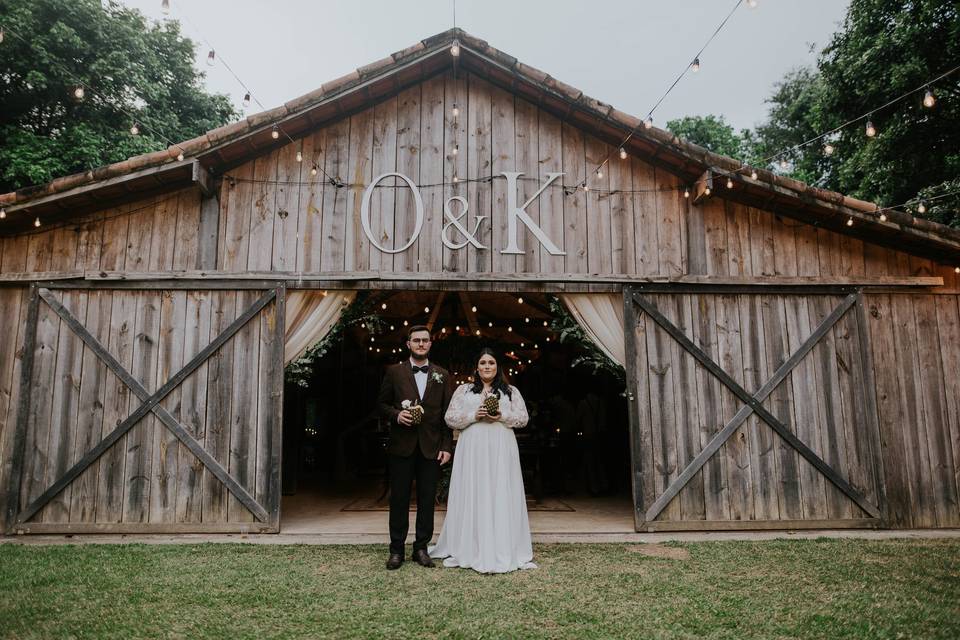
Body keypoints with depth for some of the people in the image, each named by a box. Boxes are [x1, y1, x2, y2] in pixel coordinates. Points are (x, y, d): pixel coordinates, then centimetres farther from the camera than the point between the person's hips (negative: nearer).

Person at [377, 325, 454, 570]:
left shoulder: (443, 375, 7)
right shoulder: (394, 372, 5)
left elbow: (448, 414, 5)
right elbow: (382, 403, 8)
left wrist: (447, 446, -1)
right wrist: (396, 414, -13)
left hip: (431, 447, 1)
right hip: (401, 446, -1)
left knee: (427, 500, 6)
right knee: (399, 499, 5)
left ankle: (421, 548, 18)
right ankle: (396, 550, 16)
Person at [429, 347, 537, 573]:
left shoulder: (511, 391, 11)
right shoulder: (463, 390, 10)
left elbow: (523, 417, 6)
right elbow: (450, 418, 4)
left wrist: (502, 416, -11)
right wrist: (474, 415, -10)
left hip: (501, 452, 0)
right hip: (472, 450, 0)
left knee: (501, 496, -1)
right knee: (471, 496, 0)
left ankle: (503, 551, 6)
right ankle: (469, 549, 9)